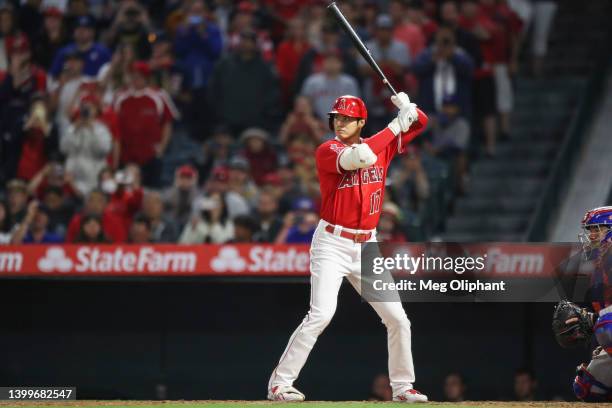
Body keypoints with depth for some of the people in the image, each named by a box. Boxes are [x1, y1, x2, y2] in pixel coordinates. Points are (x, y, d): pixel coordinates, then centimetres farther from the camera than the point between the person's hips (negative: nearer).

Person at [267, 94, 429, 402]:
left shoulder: (381, 145, 8)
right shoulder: (326, 151, -9)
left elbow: (419, 123, 14)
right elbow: (361, 156, -28)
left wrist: (407, 107, -9)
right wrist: (396, 125, -20)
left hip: (367, 247, 6)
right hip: (332, 244, -6)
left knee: (398, 319, 4)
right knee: (321, 315, -19)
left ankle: (402, 387, 18)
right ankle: (279, 383, -14)